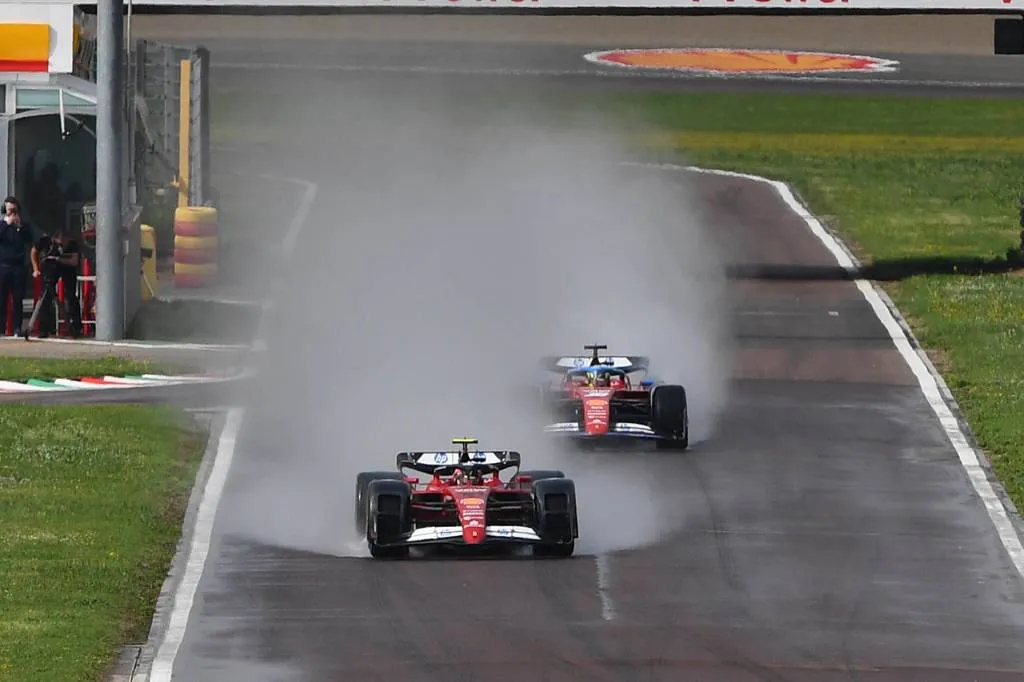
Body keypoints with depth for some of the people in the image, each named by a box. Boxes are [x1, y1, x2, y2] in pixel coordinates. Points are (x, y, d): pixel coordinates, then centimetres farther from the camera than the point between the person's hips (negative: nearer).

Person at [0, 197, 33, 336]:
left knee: (18, 299, -1)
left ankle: (17, 329, 1)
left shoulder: (23, 224, 10)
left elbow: (29, 239, -3)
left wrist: (20, 227, -13)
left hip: (18, 266, 0)